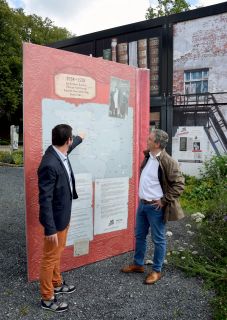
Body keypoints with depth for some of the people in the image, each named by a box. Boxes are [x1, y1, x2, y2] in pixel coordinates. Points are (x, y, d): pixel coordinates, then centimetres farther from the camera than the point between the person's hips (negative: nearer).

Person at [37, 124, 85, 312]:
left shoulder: (61, 153, -4)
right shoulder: (49, 165, -31)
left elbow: (69, 147, 23)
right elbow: (45, 199, -28)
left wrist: (80, 138, 42)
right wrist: (50, 229, -24)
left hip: (64, 216, 9)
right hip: (56, 219, -9)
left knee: (57, 254, 25)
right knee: (50, 258, 9)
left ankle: (57, 284, 45)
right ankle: (47, 298, 28)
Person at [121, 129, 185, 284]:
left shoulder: (167, 161, -19)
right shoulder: (148, 156, 4)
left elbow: (179, 184, -18)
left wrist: (164, 200, -16)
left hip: (155, 207, -8)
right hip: (142, 204, 8)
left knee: (158, 239, 8)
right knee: (140, 236, 19)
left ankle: (157, 271, 25)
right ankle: (138, 264, 36)